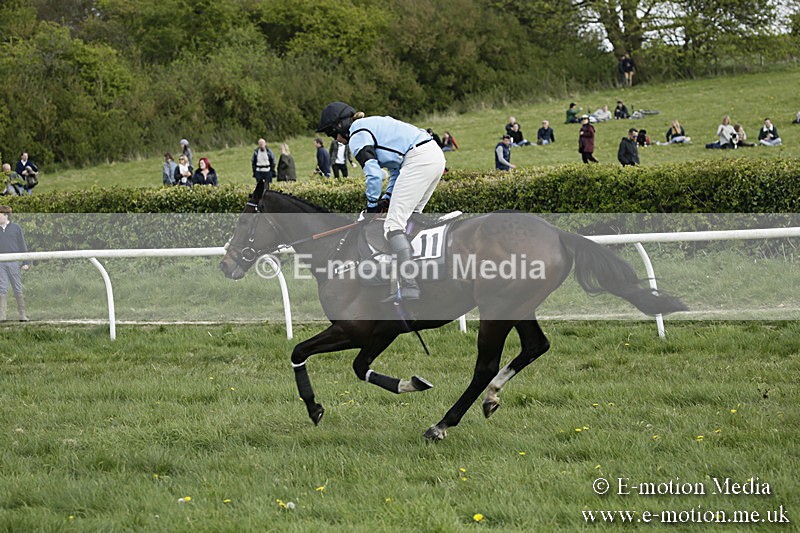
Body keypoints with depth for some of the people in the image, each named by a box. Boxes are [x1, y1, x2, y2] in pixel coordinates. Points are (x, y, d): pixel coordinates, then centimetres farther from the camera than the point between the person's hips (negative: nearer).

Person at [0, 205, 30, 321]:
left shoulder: (16, 228, 4)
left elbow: (22, 246, 4)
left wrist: (26, 263, -1)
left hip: (14, 263, -2)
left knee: (18, 289, 2)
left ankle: (22, 315, 6)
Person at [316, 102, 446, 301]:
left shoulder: (357, 137, -1)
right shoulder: (372, 125, 28)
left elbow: (374, 174, -10)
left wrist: (372, 206, 3)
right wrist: (388, 196, 22)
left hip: (419, 160, -10)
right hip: (436, 155, 10)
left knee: (394, 223, -12)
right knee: (410, 220, 18)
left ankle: (408, 287, -23)